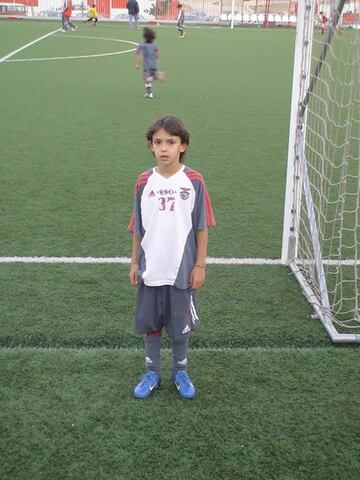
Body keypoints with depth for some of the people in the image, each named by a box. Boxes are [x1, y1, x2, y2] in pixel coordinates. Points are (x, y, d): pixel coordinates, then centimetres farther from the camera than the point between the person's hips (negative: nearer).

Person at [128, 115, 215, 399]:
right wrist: (134, 263, 7)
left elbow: (201, 228, -3)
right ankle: (152, 373, 32)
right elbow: (138, 228, 6)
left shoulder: (194, 181, -8)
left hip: (182, 270, -2)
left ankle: (181, 372, 33)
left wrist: (200, 265, -3)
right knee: (151, 325, 14)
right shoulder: (144, 182, -2)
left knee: (181, 326, 12)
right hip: (151, 270, 2)